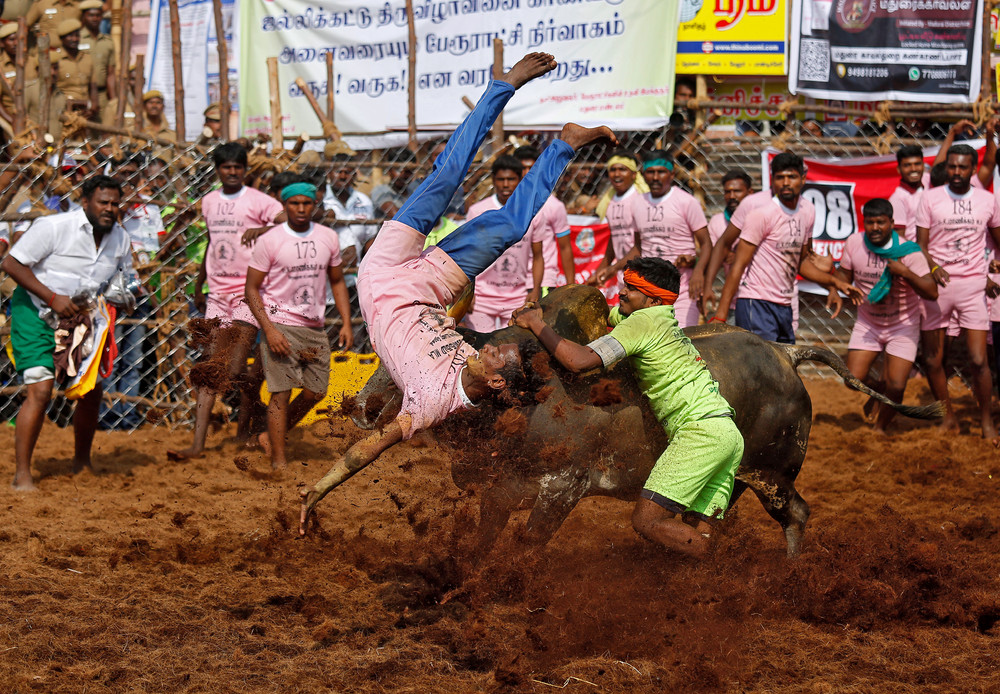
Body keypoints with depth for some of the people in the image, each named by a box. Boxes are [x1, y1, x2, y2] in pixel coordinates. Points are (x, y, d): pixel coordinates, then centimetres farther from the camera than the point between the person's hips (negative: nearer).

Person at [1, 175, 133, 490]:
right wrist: (52, 298, -25)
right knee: (40, 391, -18)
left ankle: (81, 463, 29)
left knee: (92, 391, 7)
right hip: (35, 313, -6)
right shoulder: (54, 227, -20)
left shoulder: (120, 239, 0)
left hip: (79, 318, 6)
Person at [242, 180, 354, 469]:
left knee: (315, 392, 7)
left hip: (315, 328, 5)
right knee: (281, 392, -10)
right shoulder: (269, 241, -7)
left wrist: (346, 322, 6)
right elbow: (251, 289, -6)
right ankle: (278, 460, -5)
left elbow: (337, 282, 17)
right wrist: (269, 330, -16)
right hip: (280, 324, -5)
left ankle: (271, 436, 27)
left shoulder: (328, 238, 7)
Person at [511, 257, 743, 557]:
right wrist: (539, 313, 19)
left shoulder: (641, 322, -6)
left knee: (647, 521, -15)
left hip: (702, 429, -10)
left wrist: (537, 325, -5)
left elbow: (579, 361, -17)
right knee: (697, 536, 8)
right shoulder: (659, 319, 23)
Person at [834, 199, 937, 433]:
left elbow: (932, 293, -25)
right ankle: (876, 389, 25)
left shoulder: (908, 251, -21)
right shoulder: (854, 243, -11)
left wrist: (905, 273, -38)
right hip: (867, 324, 3)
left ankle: (880, 427, 18)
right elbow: (844, 273, 8)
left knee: (896, 387, -10)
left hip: (903, 326, -3)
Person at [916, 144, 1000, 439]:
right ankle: (948, 418, 20)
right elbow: (921, 243, -2)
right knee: (933, 360, 2)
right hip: (937, 283, 0)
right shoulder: (930, 198, 0)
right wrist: (932, 267, -21)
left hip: (973, 284, 0)